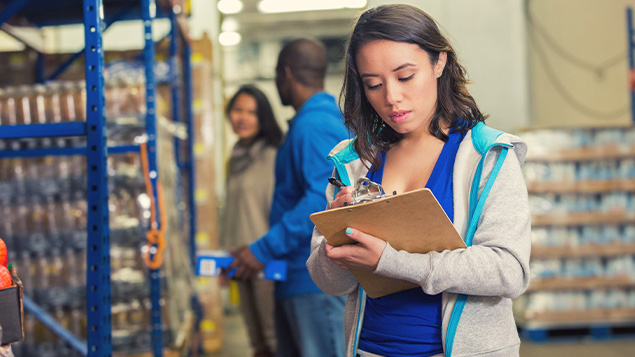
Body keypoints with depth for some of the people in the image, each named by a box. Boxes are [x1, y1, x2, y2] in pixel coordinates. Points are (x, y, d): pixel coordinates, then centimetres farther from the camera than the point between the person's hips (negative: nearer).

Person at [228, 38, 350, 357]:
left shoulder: (314, 125, -15)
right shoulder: (326, 119, 18)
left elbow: (323, 200, -25)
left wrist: (263, 250, -21)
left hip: (317, 283, -11)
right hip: (296, 280, 11)